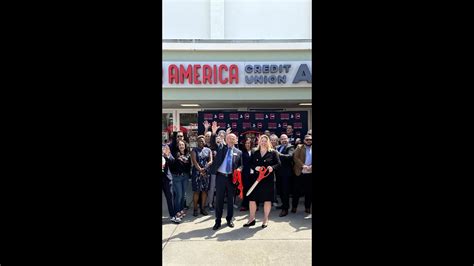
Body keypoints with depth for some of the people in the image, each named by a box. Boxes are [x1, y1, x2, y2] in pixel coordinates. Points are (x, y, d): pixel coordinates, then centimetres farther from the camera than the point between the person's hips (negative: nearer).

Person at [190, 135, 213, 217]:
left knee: (205, 190, 4)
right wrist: (200, 169, -15)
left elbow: (210, 161, 3)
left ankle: (202, 208, 11)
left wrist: (204, 168, -10)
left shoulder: (208, 150, 11)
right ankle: (195, 209, 2)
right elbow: (194, 161, -6)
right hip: (197, 172, -3)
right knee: (197, 191, -4)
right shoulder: (194, 150, 4)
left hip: (206, 172, 3)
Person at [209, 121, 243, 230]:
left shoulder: (238, 152, 7)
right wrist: (214, 133, -25)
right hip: (220, 176, -1)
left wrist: (239, 169, -11)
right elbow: (212, 143, -11)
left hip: (232, 177, 1)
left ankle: (229, 219, 25)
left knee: (230, 199, 10)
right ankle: (218, 221, 13)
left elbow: (241, 165, 12)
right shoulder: (221, 147, 5)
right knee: (219, 199, 4)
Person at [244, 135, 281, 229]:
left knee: (267, 199, 4)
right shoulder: (255, 153, 10)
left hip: (268, 179, -2)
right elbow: (250, 164, 7)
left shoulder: (273, 152, 2)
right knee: (252, 198, 3)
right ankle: (252, 219, 16)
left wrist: (272, 167, -20)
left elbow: (278, 164, -2)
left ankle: (265, 220, 18)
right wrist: (255, 167, -12)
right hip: (256, 178, 2)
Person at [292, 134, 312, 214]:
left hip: (310, 173, 2)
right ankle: (294, 207, 11)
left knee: (308, 191, 7)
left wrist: (311, 166, -14)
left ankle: (307, 207, 17)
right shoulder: (299, 147, 4)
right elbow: (295, 157, -7)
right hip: (300, 172, -2)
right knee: (297, 190, 2)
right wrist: (303, 165, -19)